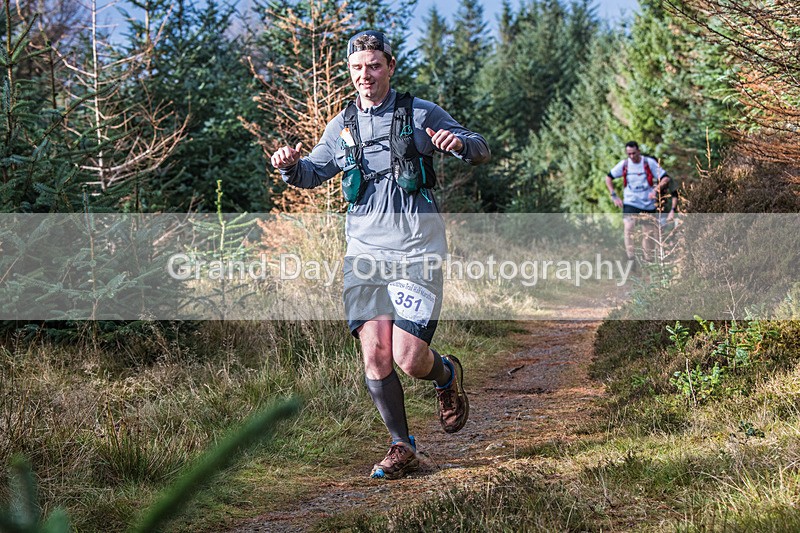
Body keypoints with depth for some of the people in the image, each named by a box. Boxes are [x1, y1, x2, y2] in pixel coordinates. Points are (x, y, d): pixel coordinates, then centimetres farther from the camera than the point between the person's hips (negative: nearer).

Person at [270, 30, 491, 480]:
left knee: (409, 358, -11)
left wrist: (459, 144, -22)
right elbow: (313, 174, 23)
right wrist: (290, 165, -1)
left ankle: (448, 374, 25)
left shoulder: (421, 114, 2)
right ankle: (403, 447, 12)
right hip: (365, 254, 4)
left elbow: (482, 150, 2)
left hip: (416, 252, -3)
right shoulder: (343, 126, 13)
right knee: (375, 355, -4)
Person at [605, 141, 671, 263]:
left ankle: (647, 260, 22)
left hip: (648, 204, 0)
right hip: (630, 203, 0)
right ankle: (631, 258, -23)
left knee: (648, 233, 7)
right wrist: (614, 196, 4)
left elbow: (665, 178, -4)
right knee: (628, 228, -22)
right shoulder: (624, 164, 0)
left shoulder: (649, 163, -5)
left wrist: (656, 190, -21)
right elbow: (609, 178, 13)